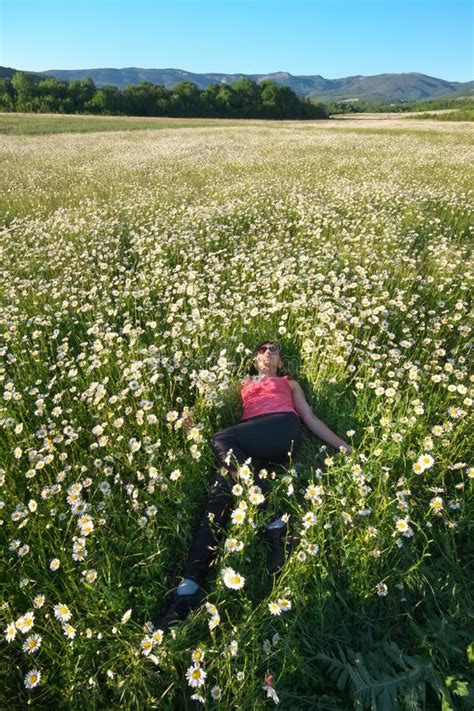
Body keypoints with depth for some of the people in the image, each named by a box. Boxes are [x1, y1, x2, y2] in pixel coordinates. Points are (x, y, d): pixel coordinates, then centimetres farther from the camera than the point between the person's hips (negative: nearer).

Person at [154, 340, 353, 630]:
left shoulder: (289, 383, 31)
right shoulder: (244, 384, 35)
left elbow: (310, 418, 22)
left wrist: (344, 446, 11)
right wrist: (198, 421, 2)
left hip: (283, 430, -2)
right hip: (247, 445, 3)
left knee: (222, 440, -31)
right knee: (221, 488, -25)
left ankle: (276, 524, -31)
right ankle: (189, 588, -31)